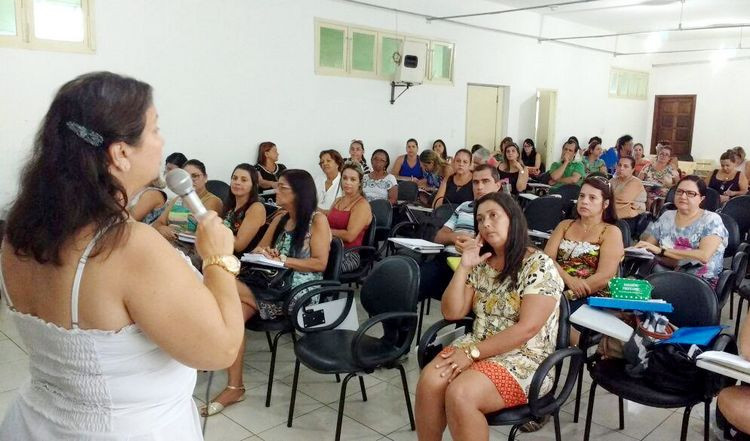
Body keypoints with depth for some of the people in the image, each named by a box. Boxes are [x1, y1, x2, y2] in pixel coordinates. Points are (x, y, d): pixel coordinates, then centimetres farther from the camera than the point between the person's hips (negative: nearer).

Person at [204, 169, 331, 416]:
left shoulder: (317, 220, -5)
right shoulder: (280, 219, 16)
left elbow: (320, 264, -13)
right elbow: (258, 249, 18)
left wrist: (282, 260, -19)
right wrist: (262, 253, -6)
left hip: (301, 290, -7)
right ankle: (234, 387, -21)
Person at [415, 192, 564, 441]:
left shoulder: (539, 266, -10)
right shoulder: (481, 264, 10)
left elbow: (527, 328, -19)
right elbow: (452, 313, 6)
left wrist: (472, 353, -20)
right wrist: (464, 267, -5)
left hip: (525, 360, -5)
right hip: (477, 347, 5)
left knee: (459, 394, -30)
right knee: (429, 382, -24)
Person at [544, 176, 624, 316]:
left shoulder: (611, 232, 4)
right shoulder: (565, 225, 17)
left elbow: (604, 277, -9)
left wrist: (568, 295, -16)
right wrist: (569, 280, -16)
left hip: (592, 297, -4)